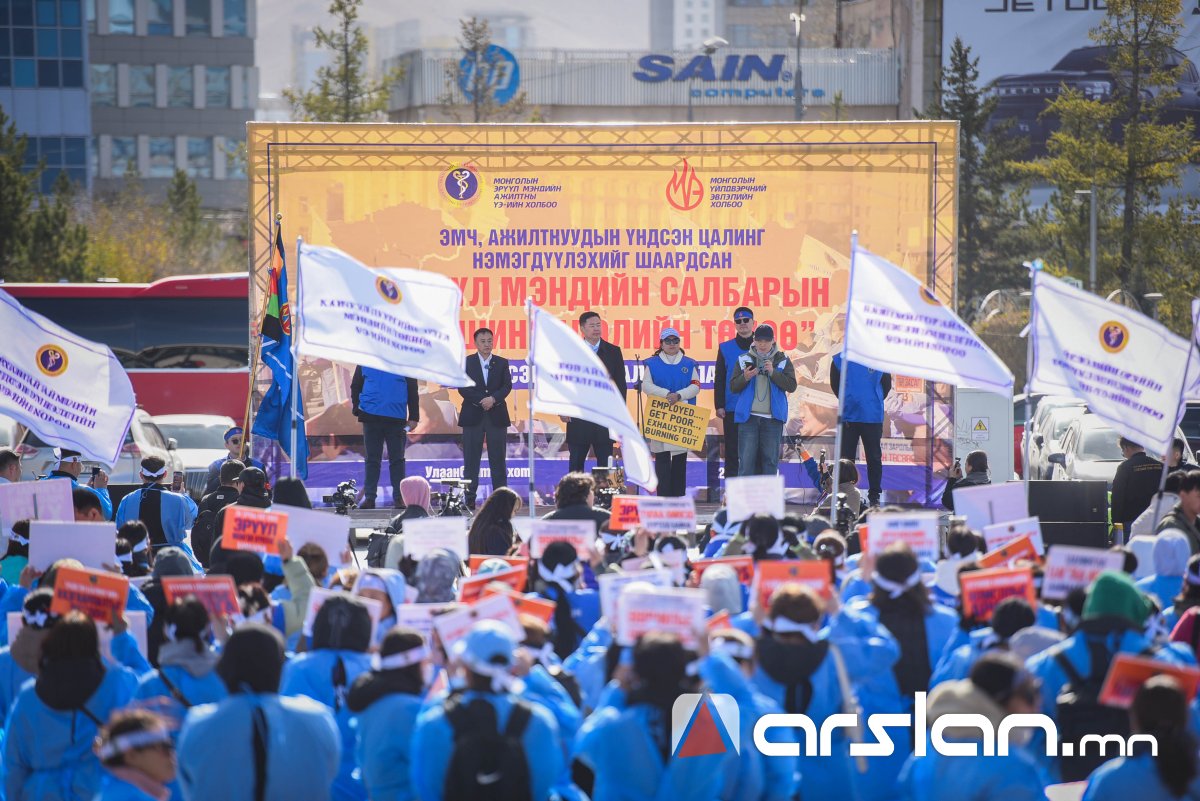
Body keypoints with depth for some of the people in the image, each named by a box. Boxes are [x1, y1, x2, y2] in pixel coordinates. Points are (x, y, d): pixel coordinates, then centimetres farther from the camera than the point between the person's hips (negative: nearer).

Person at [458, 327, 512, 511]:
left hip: (497, 416, 1)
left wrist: (493, 399, -16)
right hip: (473, 416, -1)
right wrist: (481, 401, -15)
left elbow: (507, 385, 0)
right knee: (471, 460, -2)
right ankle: (469, 500, -1)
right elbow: (462, 387, -4)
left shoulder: (502, 363, 9)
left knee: (498, 460, 1)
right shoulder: (466, 362, 5)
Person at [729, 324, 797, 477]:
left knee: (771, 461, 3)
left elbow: (791, 386, -3)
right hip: (748, 417, 0)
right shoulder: (744, 359, 8)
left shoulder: (783, 361, 7)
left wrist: (773, 372, -14)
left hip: (773, 418, 0)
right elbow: (733, 387, 5)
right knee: (746, 460, -5)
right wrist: (745, 377, -14)